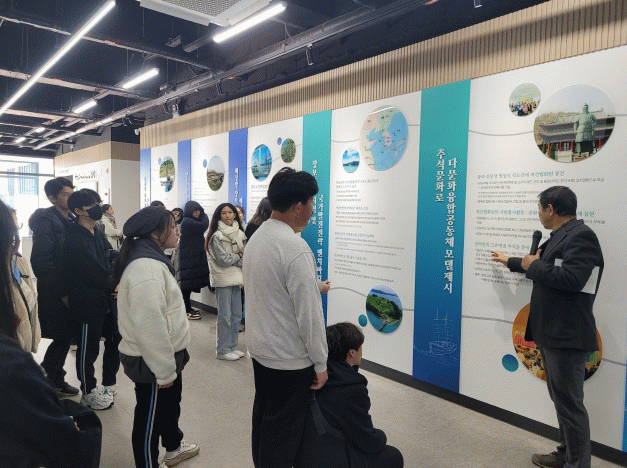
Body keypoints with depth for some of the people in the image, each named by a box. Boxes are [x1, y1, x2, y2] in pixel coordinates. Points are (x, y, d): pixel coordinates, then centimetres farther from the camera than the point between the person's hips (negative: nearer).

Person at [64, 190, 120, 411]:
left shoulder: (98, 234, 11)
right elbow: (93, 271, -19)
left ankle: (108, 385, 34)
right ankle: (89, 393, 24)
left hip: (107, 299, 8)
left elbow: (112, 260, 7)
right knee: (89, 349, 6)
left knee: (115, 340, 16)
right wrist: (114, 286, -9)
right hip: (88, 303, -8)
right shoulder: (75, 239, -17)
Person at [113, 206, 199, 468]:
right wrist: (164, 370, -22)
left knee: (171, 403, 29)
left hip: (165, 355, 11)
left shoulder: (153, 260, 8)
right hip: (151, 361, -11)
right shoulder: (146, 268, -28)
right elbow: (150, 326, -31)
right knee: (150, 417, 10)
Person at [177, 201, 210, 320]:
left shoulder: (192, 222, 17)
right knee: (187, 283, -4)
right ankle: (187, 311, 2)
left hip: (194, 257, 10)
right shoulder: (187, 222, -15)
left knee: (189, 283, 14)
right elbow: (204, 225, -17)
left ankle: (188, 308, 23)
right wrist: (204, 215, -3)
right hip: (188, 258, -10)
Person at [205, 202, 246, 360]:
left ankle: (232, 346, 23)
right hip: (223, 278, -7)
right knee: (225, 316, -2)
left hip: (236, 278, 7)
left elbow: (244, 256, 13)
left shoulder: (239, 233, 12)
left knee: (236, 315, 11)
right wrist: (238, 256, -2)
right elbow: (222, 260, -15)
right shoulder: (217, 236, -9)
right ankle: (222, 350, 10)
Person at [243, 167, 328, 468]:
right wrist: (320, 363, -12)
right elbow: (309, 314, -21)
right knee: (284, 432, 7)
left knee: (263, 417, 22)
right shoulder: (295, 248, -24)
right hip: (290, 358, -8)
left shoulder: (255, 238, 3)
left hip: (259, 349, 9)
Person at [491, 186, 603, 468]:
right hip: (551, 334, 10)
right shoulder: (561, 236, 16)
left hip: (567, 337, -10)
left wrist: (534, 266, -14)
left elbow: (571, 279, -28)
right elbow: (544, 268, 32)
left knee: (569, 403, -1)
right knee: (561, 400, 17)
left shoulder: (580, 236, -15)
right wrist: (510, 262, 44)